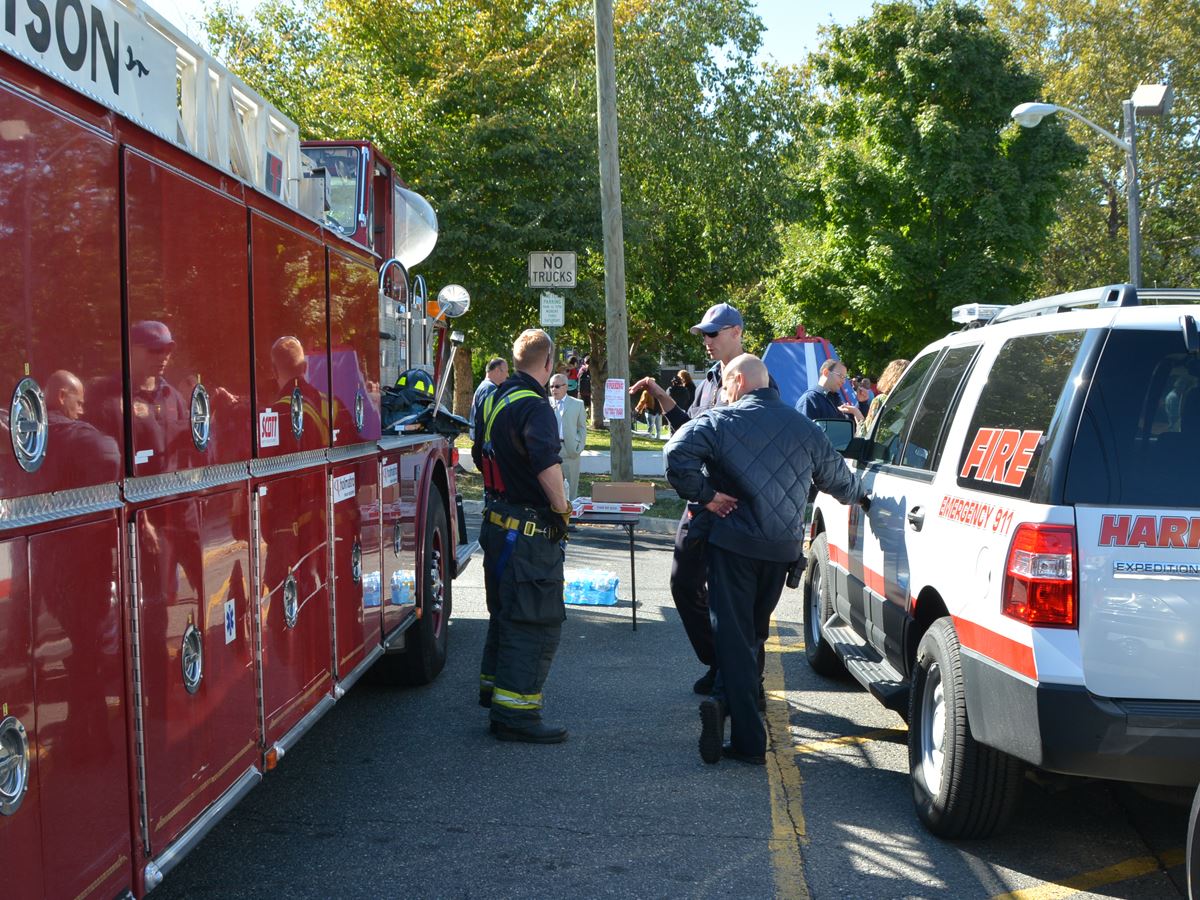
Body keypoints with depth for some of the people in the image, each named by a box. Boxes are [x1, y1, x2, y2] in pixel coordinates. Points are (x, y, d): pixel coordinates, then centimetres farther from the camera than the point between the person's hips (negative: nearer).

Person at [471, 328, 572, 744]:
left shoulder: (492, 400, 12)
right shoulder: (534, 406, -18)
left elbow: (480, 456, 22)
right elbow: (547, 463, -30)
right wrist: (561, 509, -19)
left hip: (497, 521, 10)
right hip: (531, 530, -9)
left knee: (505, 609, 23)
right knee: (538, 620, -5)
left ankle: (494, 683, 37)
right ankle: (515, 712, -6)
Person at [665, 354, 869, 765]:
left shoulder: (720, 421, -4)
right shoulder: (804, 429, 11)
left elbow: (678, 451, -22)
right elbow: (839, 479, 23)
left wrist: (704, 495, -12)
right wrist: (860, 496, 45)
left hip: (733, 542, -4)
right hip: (783, 547, 4)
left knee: (734, 634, -4)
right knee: (753, 631, 19)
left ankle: (749, 739, -14)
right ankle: (728, 701, 7)